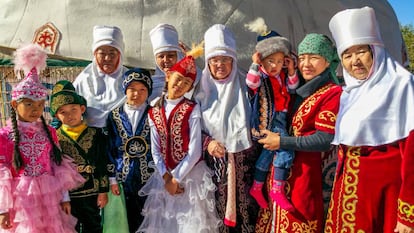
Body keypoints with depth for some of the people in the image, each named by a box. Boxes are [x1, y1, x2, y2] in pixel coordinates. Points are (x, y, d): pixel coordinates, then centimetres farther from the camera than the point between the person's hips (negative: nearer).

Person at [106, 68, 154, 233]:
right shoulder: (115, 115, 3)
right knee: (129, 218, 12)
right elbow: (109, 147, 4)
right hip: (124, 175, 2)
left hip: (149, 174, -2)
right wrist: (112, 178, 2)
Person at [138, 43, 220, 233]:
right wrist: (166, 177, -9)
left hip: (191, 174, -3)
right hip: (164, 175, 4)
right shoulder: (154, 112, 4)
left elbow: (195, 150, -12)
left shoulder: (192, 109, -7)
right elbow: (155, 150, 3)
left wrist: (177, 178, -11)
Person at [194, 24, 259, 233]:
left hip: (243, 158, -1)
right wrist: (207, 143, -8)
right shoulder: (201, 89, 6)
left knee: (246, 207, -2)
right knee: (220, 209, 3)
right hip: (215, 159, 1)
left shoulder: (244, 84, 3)